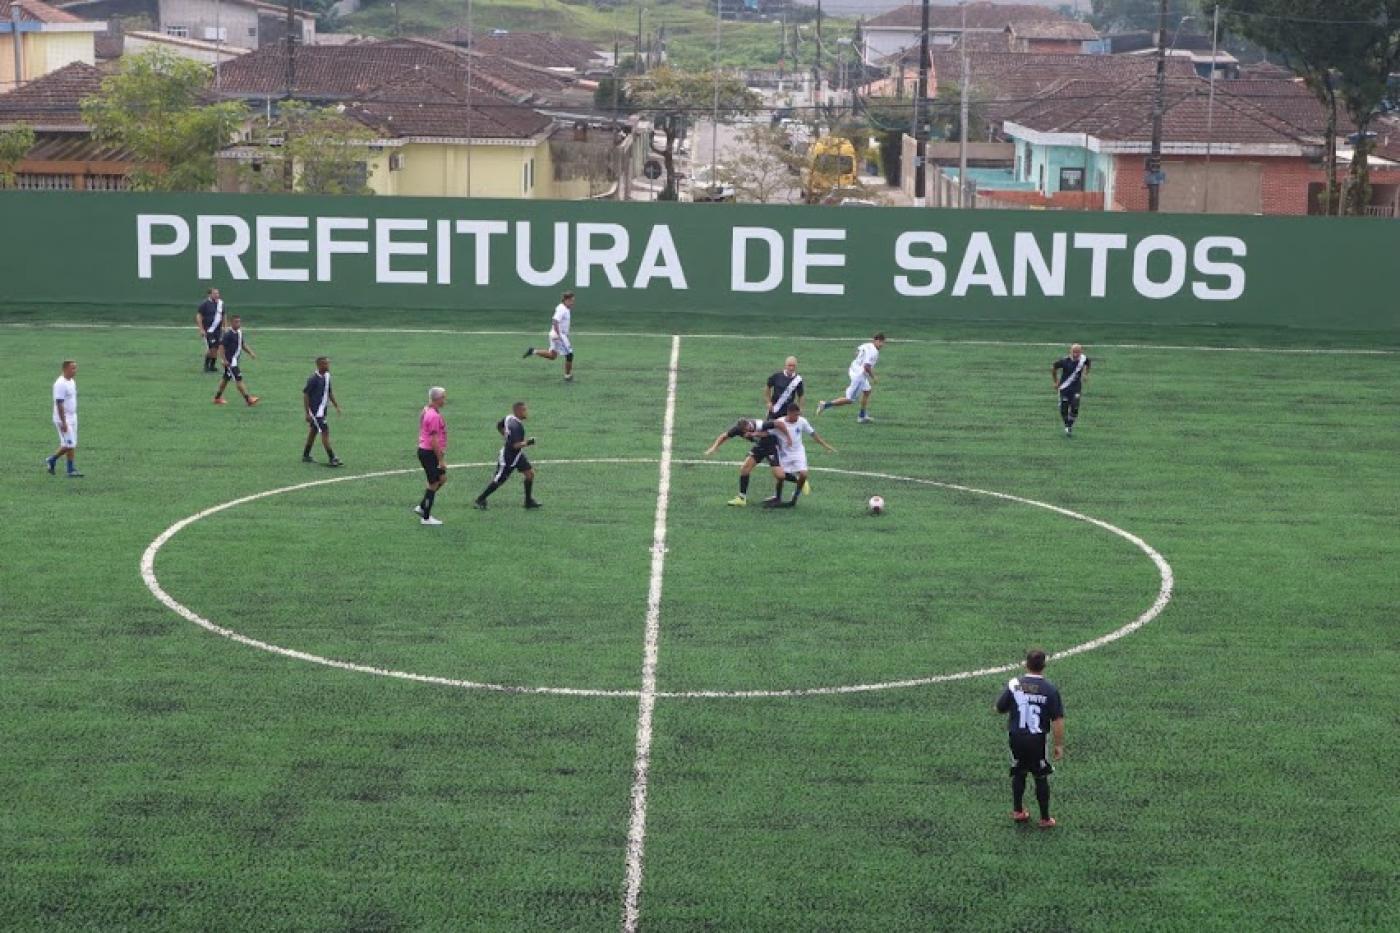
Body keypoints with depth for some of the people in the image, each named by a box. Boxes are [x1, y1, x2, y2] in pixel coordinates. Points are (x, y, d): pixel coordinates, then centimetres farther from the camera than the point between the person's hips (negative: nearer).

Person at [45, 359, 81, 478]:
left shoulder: (72, 381, 10)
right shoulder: (60, 384, -18)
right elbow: (59, 403, -21)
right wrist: (63, 422, -23)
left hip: (72, 418, 9)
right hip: (63, 419, -9)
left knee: (72, 445, 8)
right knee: (69, 445, -8)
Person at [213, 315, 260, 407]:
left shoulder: (239, 332, 8)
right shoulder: (228, 334, -18)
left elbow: (243, 344, 21)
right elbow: (221, 346, -20)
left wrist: (251, 353, 9)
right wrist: (225, 360, -23)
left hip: (235, 360, 10)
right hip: (230, 361, -10)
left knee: (226, 378, 17)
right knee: (238, 379, -10)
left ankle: (217, 398, 28)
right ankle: (248, 400, -11)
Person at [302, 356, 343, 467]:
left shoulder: (327, 376, 5)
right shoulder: (314, 379, -19)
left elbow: (330, 392, 18)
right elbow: (305, 395, -17)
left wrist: (336, 406, 16)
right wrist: (307, 413, -18)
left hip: (322, 410, 9)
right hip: (315, 411, -9)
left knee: (313, 431, 16)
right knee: (325, 432, -11)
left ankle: (306, 456, 27)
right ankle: (332, 459, -10)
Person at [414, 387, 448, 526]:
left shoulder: (427, 411, 11)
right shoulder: (434, 416, -22)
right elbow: (434, 440, -23)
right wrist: (441, 460, -19)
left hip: (424, 450, 10)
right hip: (429, 453, -10)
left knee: (441, 478, 20)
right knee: (434, 484, 1)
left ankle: (422, 507, 23)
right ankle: (426, 518, 10)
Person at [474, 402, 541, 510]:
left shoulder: (509, 418, -2)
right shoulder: (516, 426, -30)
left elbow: (499, 425, 17)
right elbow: (515, 445, -33)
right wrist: (527, 443, -20)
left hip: (517, 455, 9)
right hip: (508, 457, -9)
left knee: (530, 473, 4)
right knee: (498, 481, 3)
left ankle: (529, 501, 12)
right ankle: (480, 500, 19)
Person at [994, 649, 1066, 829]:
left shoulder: (1014, 684, -8)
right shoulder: (1050, 689, -12)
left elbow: (999, 708, 2)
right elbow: (1057, 720, -12)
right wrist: (1059, 745, -3)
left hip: (1015, 738, 2)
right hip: (1037, 740, -2)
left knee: (1018, 773, 22)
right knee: (1041, 778, 12)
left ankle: (1018, 811, 30)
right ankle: (1045, 819, 19)